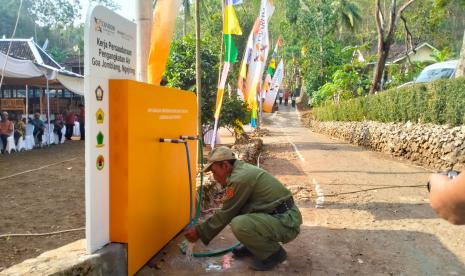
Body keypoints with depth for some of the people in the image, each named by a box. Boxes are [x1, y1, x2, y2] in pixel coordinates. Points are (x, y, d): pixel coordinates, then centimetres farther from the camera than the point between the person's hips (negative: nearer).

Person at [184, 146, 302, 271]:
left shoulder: (240, 178, -21)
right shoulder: (242, 169, 10)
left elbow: (226, 215, -12)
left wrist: (200, 232, -1)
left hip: (287, 223, -10)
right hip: (275, 214, 10)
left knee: (239, 224, -30)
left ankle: (274, 253, -5)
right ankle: (254, 245, 20)